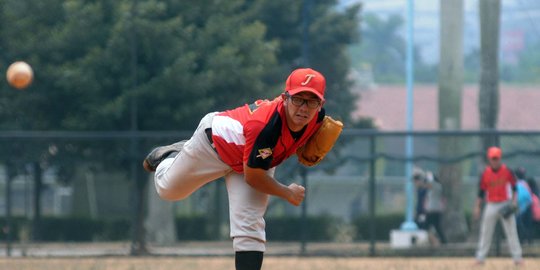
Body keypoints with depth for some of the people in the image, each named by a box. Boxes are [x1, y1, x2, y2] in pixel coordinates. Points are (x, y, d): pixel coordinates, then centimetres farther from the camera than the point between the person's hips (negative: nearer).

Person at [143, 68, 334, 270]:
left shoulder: (316, 117, -28)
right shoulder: (264, 125, -46)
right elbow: (253, 177, -33)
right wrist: (287, 193, -22)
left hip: (255, 156, 4)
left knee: (250, 225, -12)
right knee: (168, 189, 18)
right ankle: (167, 157, 52)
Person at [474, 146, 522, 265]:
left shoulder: (507, 171, -3)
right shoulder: (485, 173, 0)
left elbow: (514, 187, 4)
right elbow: (481, 192, 6)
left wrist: (514, 201, -8)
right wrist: (477, 207, 3)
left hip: (506, 204, -1)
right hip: (491, 205, 1)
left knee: (511, 231, -3)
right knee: (486, 232, 0)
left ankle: (517, 257, -2)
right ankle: (480, 257, 4)